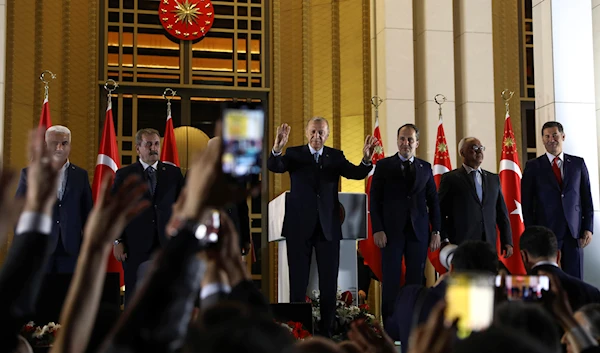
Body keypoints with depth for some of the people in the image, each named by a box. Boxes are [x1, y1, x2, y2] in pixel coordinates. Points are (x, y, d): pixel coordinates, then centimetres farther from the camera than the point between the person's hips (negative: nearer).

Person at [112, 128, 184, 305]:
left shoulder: (174, 173, 8)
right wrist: (117, 241, -3)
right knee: (135, 298, 5)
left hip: (168, 245, 1)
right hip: (135, 246, -1)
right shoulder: (124, 175, 4)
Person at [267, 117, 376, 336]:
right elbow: (274, 167, -16)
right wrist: (277, 149, -37)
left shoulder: (335, 156, 7)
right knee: (298, 282, 4)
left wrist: (366, 160, -30)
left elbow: (356, 173, -8)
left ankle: (326, 330, 12)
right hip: (300, 226, -2)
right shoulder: (294, 154, 2)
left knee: (329, 283, 4)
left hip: (328, 226, 2)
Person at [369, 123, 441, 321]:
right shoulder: (384, 166, 6)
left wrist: (436, 231, 4)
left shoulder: (425, 168, 12)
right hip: (392, 231, -2)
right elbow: (375, 200, 2)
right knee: (391, 281, -2)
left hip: (419, 231, 2)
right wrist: (377, 230, -8)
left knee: (416, 280, 2)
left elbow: (433, 201, 12)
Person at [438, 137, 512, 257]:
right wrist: (444, 241, -7)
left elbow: (502, 213, 16)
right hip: (461, 246, -4)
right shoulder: (450, 178, 4)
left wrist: (507, 242, 10)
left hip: (489, 244, 4)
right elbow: (441, 213, 2)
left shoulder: (494, 179, 17)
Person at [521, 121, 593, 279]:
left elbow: (587, 198, 10)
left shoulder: (578, 163, 9)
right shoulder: (533, 166, 4)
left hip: (574, 231, 2)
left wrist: (588, 228, 2)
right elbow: (526, 203, 3)